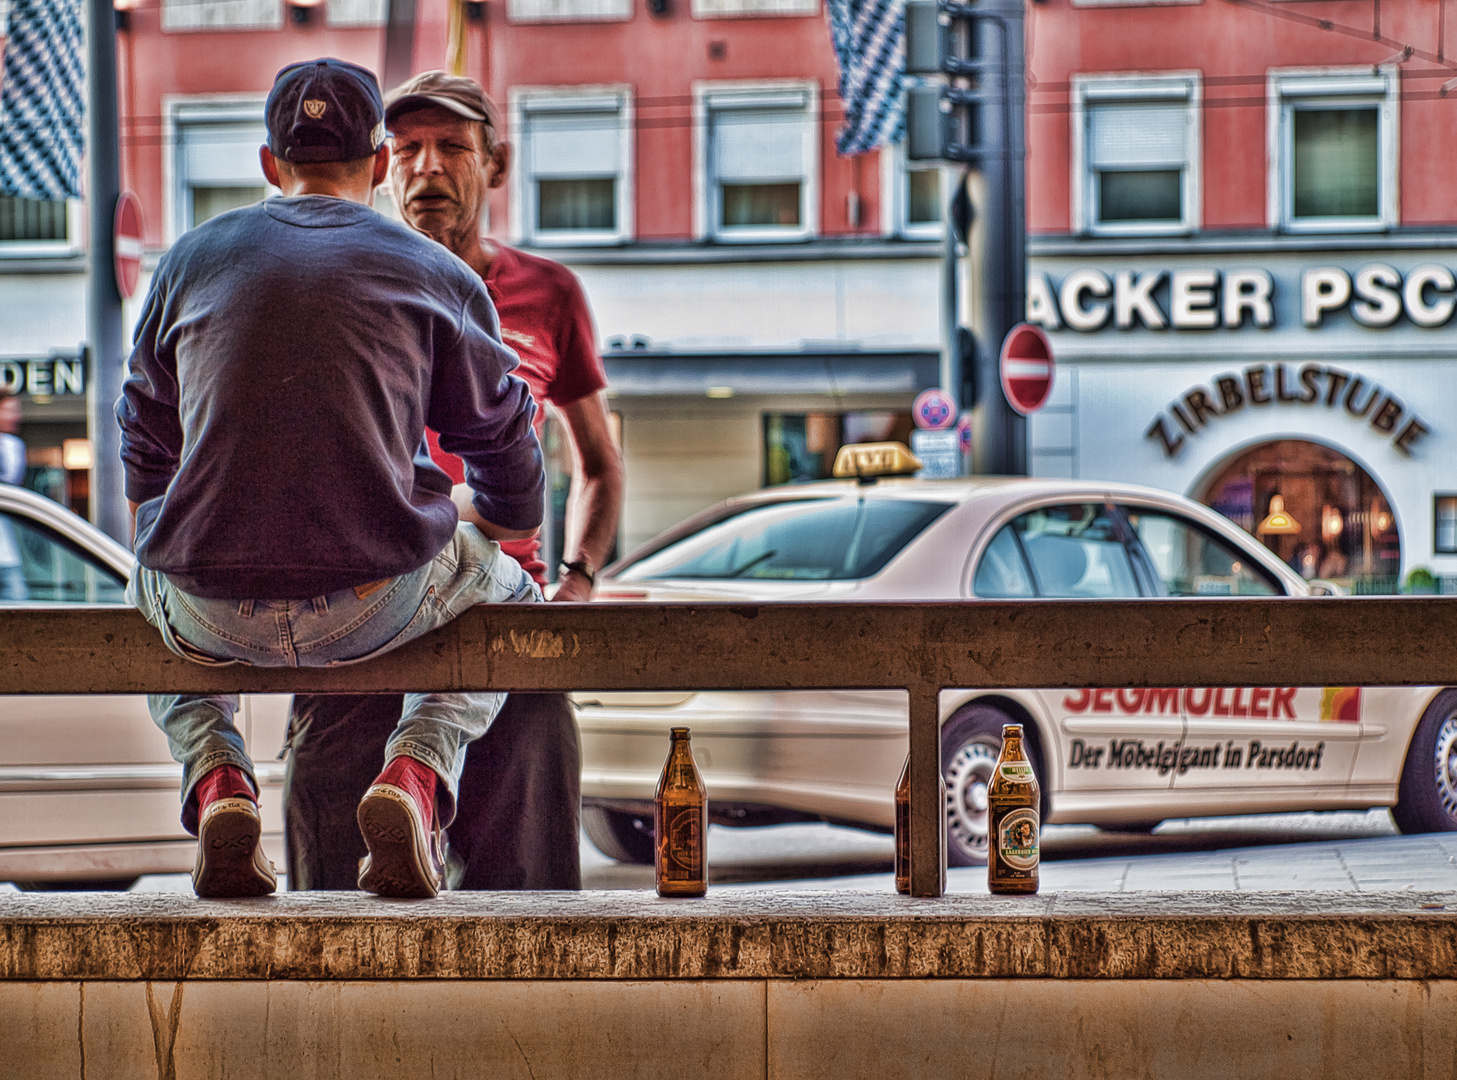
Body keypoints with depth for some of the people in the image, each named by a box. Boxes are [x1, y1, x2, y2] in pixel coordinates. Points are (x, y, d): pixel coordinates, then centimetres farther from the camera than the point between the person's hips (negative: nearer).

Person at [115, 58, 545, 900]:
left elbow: (146, 460, 21)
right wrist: (489, 531, 39)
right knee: (506, 589, 31)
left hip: (211, 612, 2)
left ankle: (216, 781, 10)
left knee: (154, 589, 38)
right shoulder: (440, 277, 6)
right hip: (374, 609, -1)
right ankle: (417, 771, 3)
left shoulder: (193, 259, 11)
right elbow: (516, 500, 15)